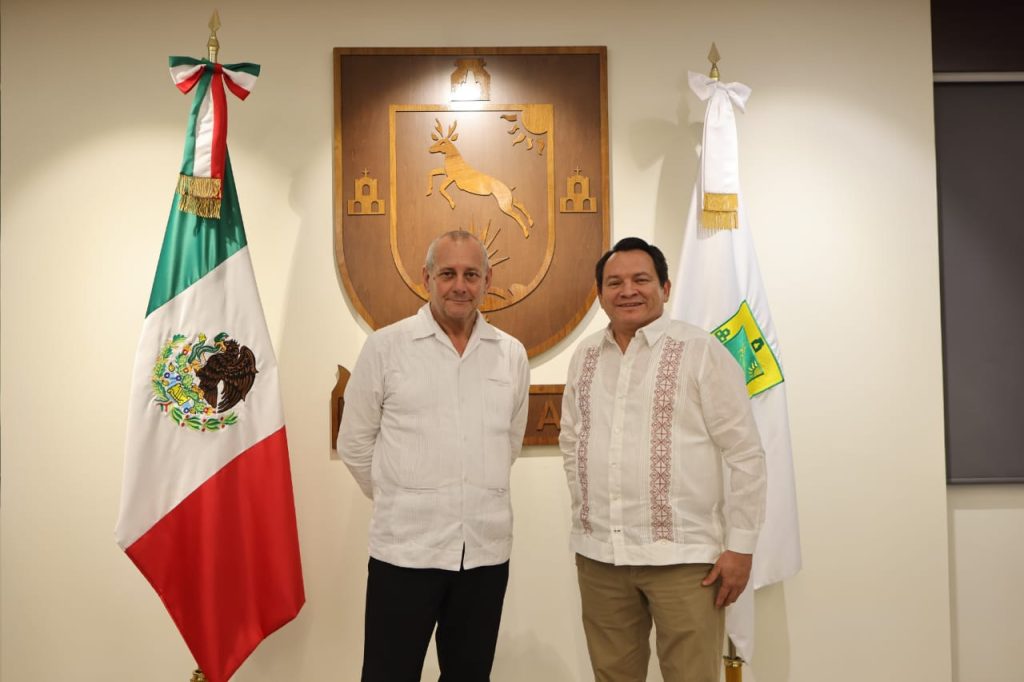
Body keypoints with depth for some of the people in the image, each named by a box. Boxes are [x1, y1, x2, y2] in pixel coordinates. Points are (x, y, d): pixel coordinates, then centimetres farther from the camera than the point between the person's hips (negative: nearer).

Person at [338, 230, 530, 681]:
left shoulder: (512, 354, 5)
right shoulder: (385, 346, -4)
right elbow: (355, 443, 2)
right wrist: (398, 502, 8)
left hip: (487, 549, 3)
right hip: (405, 547, -3)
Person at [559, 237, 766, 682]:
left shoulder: (701, 351, -6)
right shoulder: (584, 356, 9)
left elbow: (745, 454, -6)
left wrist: (740, 545, -8)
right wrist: (585, 517, 12)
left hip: (682, 555, -4)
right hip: (597, 554, 5)